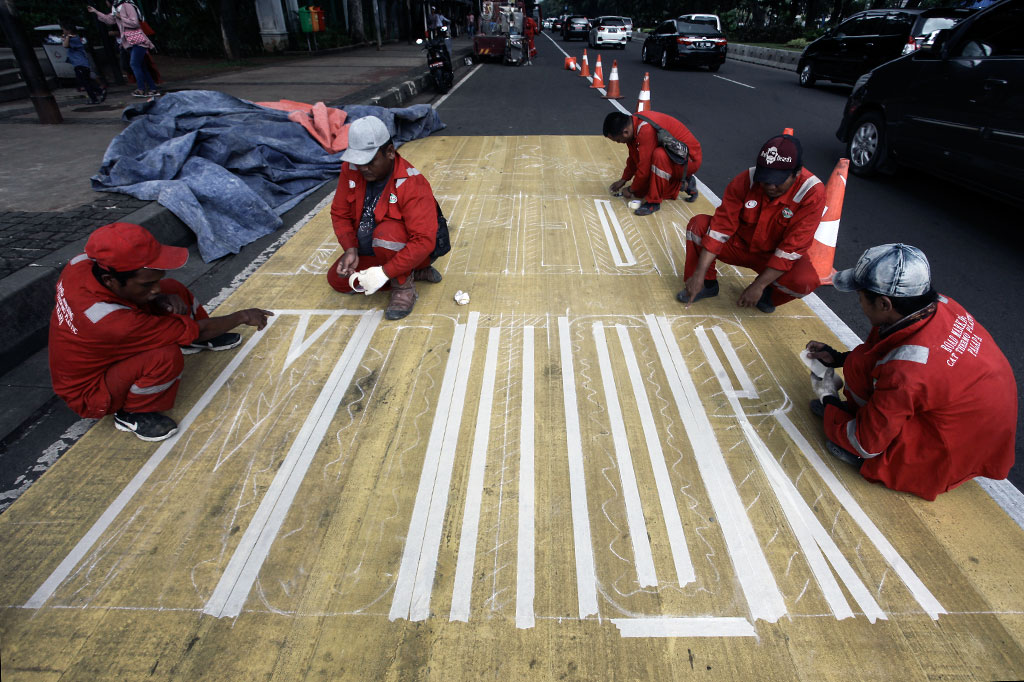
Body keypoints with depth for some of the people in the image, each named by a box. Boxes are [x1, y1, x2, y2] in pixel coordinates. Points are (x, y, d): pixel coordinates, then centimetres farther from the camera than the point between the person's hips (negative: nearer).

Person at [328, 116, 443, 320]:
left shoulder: (412, 184, -29)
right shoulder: (350, 170, -10)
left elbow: (424, 241, -37)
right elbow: (340, 213, -1)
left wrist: (385, 272, -41)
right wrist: (350, 249, -19)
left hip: (408, 251, -8)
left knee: (385, 234, -37)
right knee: (337, 279, 2)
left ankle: (404, 287, -10)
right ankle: (414, 273, 6)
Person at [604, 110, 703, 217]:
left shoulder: (646, 129, -32)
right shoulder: (632, 123, -3)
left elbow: (645, 168, -26)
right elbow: (634, 158, 12)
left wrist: (631, 190, -12)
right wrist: (623, 180, 17)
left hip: (689, 159, -9)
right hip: (672, 156, 9)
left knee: (659, 155, -39)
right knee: (641, 190, 3)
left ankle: (654, 202, -22)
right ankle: (682, 183, 16)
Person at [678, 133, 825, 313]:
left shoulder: (812, 192, -25)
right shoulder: (746, 180, -20)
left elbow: (792, 248, -26)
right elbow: (721, 227, -22)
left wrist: (759, 285, -30)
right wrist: (699, 274, -28)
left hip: (777, 256, -1)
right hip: (739, 244, 2)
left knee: (806, 281, -33)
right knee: (698, 224, -21)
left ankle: (768, 293, 4)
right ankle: (707, 284, -1)